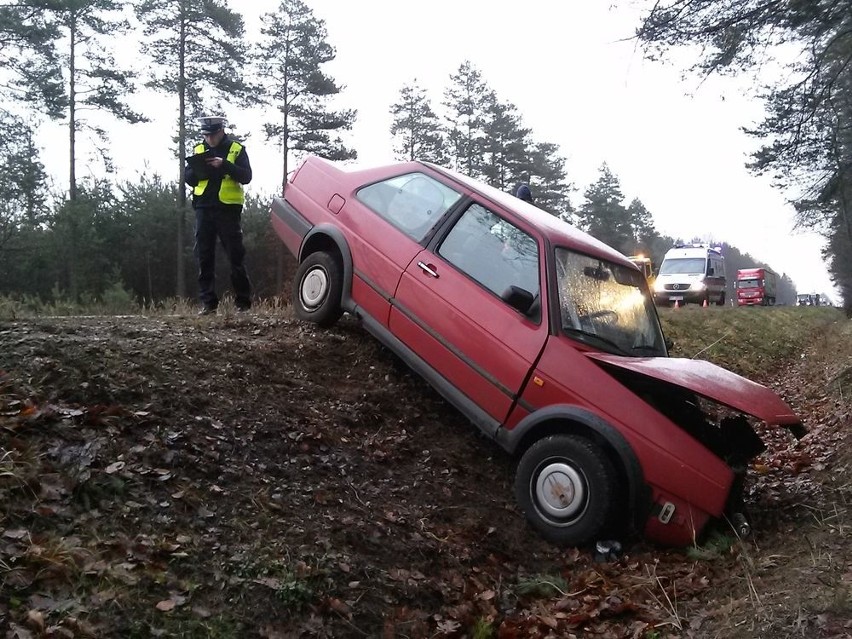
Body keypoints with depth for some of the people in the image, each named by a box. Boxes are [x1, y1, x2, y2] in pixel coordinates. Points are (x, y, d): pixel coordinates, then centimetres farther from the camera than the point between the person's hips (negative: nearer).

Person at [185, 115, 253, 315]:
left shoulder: (236, 149, 3)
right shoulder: (198, 149, 14)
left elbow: (246, 176, -6)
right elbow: (189, 179, 11)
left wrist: (224, 165, -18)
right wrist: (196, 169, -10)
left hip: (228, 209, -4)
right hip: (204, 208, 4)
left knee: (235, 256, -1)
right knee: (204, 257, 2)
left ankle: (243, 302, 5)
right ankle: (208, 303, 6)